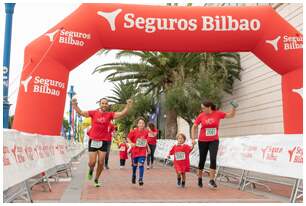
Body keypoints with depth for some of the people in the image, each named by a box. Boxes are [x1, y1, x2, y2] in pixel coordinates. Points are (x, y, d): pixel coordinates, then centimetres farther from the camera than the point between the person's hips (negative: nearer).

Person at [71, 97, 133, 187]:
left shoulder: (109, 115, 2)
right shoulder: (94, 113, 1)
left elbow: (122, 113, -6)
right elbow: (80, 112, -1)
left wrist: (128, 105, -19)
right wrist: (74, 104, -14)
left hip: (104, 141, 1)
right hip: (93, 140, -1)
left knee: (101, 163, 3)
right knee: (92, 162, 0)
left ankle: (96, 179, 23)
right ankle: (91, 170, 37)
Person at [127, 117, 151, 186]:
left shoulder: (146, 132, -2)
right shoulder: (134, 131, -11)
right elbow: (128, 138, -4)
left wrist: (148, 148, 9)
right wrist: (131, 143, -20)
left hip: (142, 151, 0)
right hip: (135, 151, 0)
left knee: (141, 164, -11)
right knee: (135, 165, 16)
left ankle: (141, 179, -7)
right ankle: (133, 175, 43)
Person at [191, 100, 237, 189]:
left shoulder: (218, 114, -8)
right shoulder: (201, 116, -8)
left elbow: (231, 115, 3)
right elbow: (194, 127, 1)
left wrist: (234, 107, -15)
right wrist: (193, 138, -6)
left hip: (214, 141, -1)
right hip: (202, 141, 1)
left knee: (213, 159, -17)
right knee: (202, 160, 9)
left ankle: (211, 181, -9)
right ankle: (199, 179, 29)